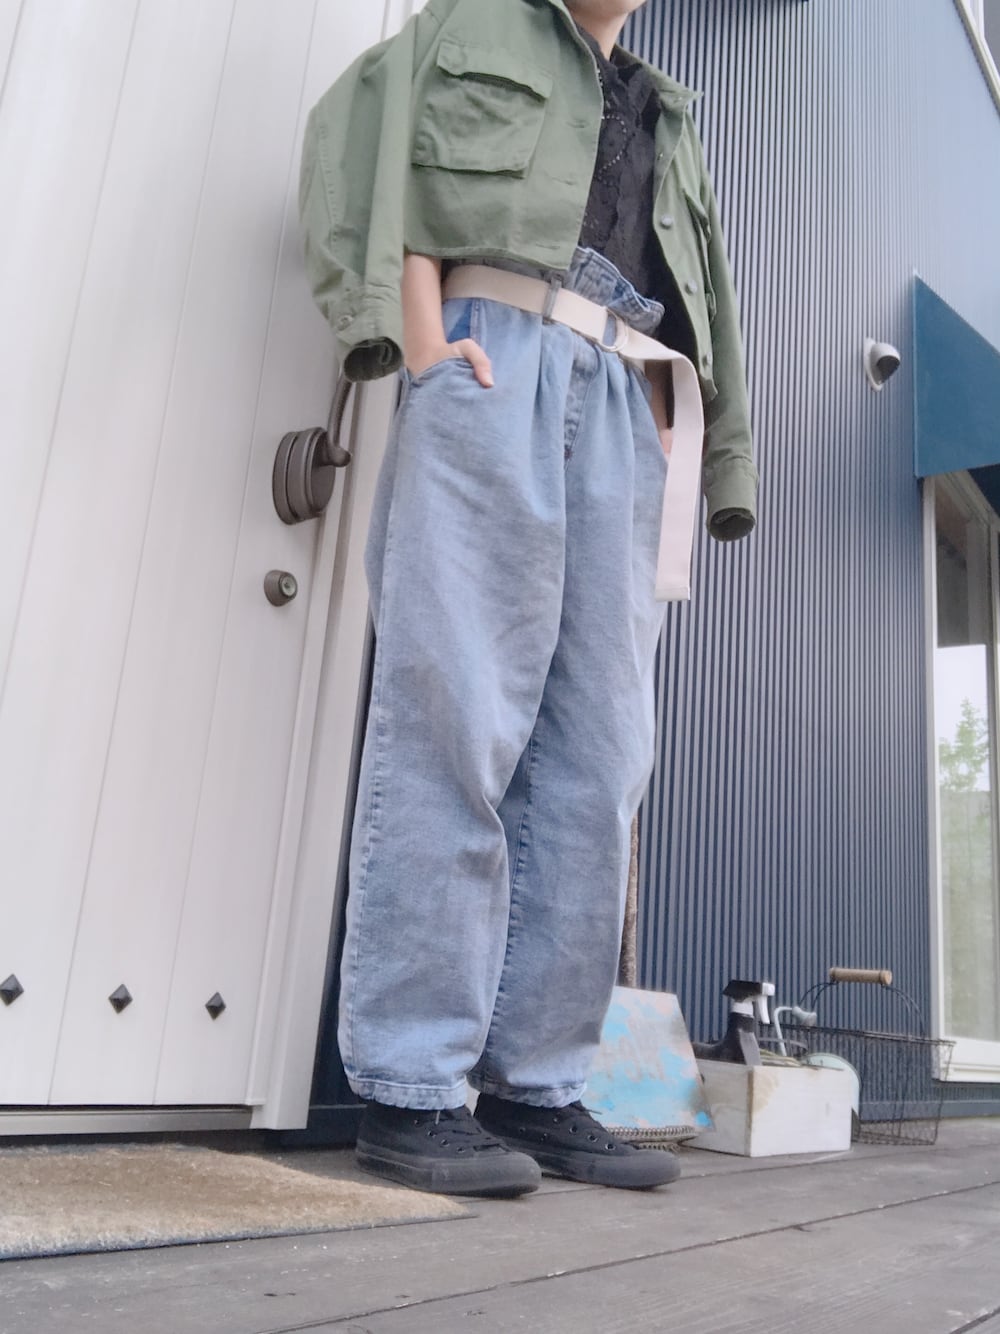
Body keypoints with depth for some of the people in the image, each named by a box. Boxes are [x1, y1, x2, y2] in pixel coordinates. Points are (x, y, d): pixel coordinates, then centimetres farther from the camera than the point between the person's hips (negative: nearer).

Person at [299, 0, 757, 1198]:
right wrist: (419, 328, -10)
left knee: (594, 759, -5)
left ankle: (536, 1087, 0)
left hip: (623, 401, 5)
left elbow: (696, 311, 28)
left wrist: (664, 430, 9)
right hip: (493, 351, -5)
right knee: (454, 723, -15)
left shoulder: (669, 123, 35)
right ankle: (409, 1091, -10)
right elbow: (368, 142, 7)